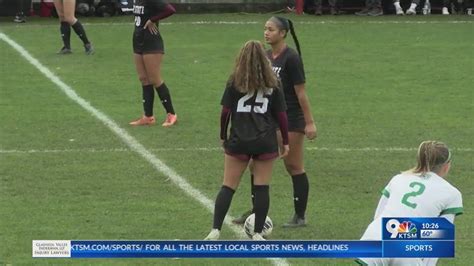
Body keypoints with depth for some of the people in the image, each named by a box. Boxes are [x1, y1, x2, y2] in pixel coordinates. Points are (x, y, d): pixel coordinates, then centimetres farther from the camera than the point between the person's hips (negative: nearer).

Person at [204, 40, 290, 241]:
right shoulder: (272, 84, 3)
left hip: (238, 141, 0)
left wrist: (223, 136, 12)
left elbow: (225, 112, -2)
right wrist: (285, 142, 11)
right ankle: (258, 233, 6)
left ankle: (215, 230, -2)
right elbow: (281, 115, 3)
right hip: (265, 142, 0)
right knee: (262, 187, 6)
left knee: (228, 187, 5)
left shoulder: (235, 82, -1)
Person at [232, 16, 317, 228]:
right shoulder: (266, 56, 7)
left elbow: (301, 92, -15)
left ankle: (300, 216, 10)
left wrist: (309, 122, -16)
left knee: (294, 167, 1)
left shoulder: (291, 58, -15)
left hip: (291, 121, -8)